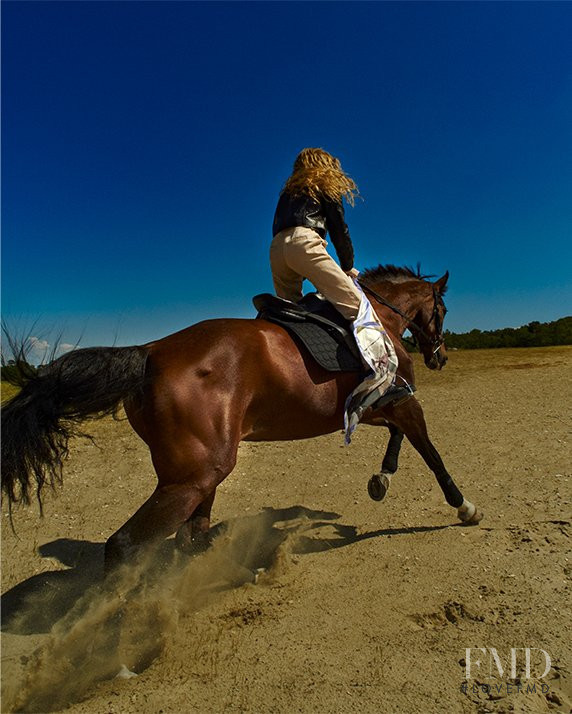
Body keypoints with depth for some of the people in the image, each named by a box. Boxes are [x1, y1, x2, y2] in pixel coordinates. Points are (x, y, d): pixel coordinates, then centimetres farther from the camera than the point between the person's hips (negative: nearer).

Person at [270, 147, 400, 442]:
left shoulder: (287, 192, 35)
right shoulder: (326, 187, 18)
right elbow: (339, 230, 10)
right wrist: (348, 267, 19)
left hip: (276, 249, 8)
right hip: (304, 242, -7)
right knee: (357, 304, -16)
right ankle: (381, 369, -32)